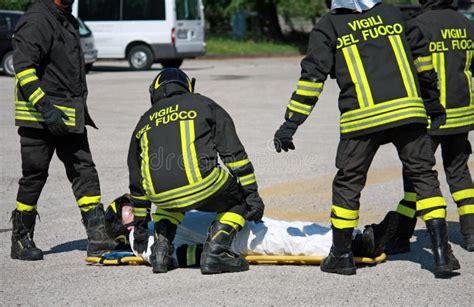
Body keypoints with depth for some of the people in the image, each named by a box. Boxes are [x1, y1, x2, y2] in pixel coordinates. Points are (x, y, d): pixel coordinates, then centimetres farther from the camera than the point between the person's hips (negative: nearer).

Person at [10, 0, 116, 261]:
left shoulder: (67, 21, 17)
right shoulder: (35, 21, -14)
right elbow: (23, 67, -22)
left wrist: (81, 109, 27)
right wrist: (45, 107, -27)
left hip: (70, 117, 9)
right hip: (40, 116, -8)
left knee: (84, 170, 1)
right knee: (34, 176, 0)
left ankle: (97, 236, -1)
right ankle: (20, 240, 12)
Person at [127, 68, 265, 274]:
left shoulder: (144, 122, 29)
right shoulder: (203, 104, 20)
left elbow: (137, 185, 33)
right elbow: (233, 152, 9)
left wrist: (140, 227, 42)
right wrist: (252, 194, 9)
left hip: (160, 195, 4)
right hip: (199, 184, -4)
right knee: (238, 200, 21)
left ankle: (161, 248, 18)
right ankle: (215, 250, 1)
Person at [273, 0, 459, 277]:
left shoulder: (329, 27, 7)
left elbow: (313, 75, 0)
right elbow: (422, 58, 21)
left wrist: (291, 123, 1)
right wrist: (433, 105, 31)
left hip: (362, 117, -2)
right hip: (408, 111, 2)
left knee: (349, 183, 12)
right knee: (424, 176, 9)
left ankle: (342, 256, 19)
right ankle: (441, 254, 1)